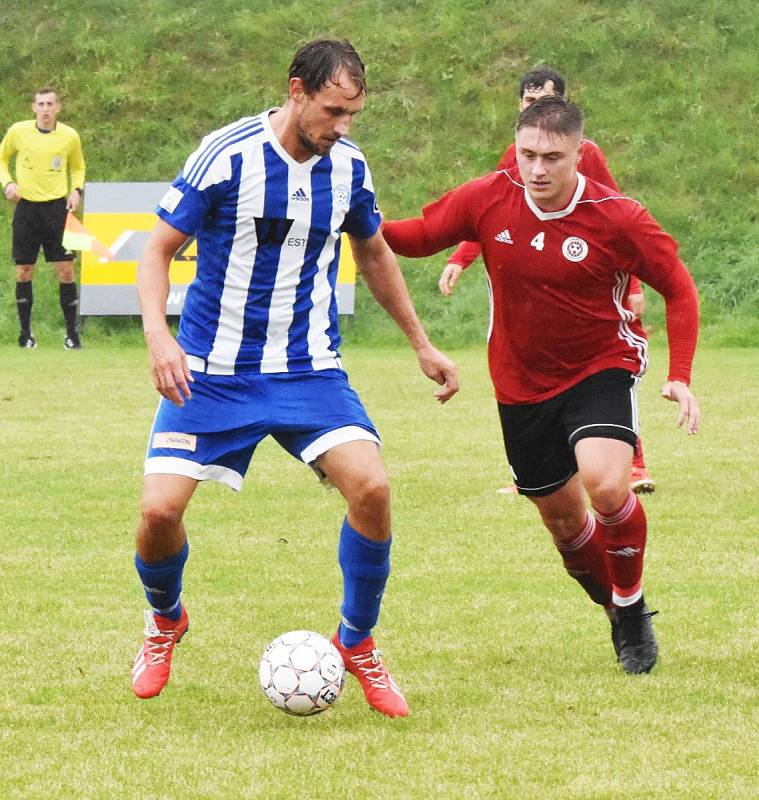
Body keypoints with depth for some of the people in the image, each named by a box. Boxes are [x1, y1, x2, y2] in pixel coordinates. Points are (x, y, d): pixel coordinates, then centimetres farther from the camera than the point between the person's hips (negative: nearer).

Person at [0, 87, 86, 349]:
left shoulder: (70, 136, -1)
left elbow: (78, 167, 16)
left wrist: (76, 190, -1)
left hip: (58, 207, 0)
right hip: (26, 207, 0)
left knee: (66, 271, -5)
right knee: (24, 272, 2)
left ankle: (71, 333, 4)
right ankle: (25, 332, 14)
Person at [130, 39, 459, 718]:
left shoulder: (348, 167, 0)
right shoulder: (227, 155, -14)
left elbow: (374, 254, 19)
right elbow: (159, 249, -8)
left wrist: (421, 344, 22)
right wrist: (158, 335, -25)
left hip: (309, 369, 3)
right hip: (211, 372, -3)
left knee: (371, 487, -20)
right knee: (160, 511, -14)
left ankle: (357, 645, 3)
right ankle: (166, 624, 22)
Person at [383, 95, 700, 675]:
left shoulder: (617, 218, -17)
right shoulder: (489, 200, -11)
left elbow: (679, 289, -6)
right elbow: (420, 236, 2)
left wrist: (680, 377, -15)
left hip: (601, 369, -4)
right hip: (522, 384, 4)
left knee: (606, 485, -28)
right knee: (563, 518, 12)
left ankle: (633, 608, -3)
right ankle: (621, 622, 37)